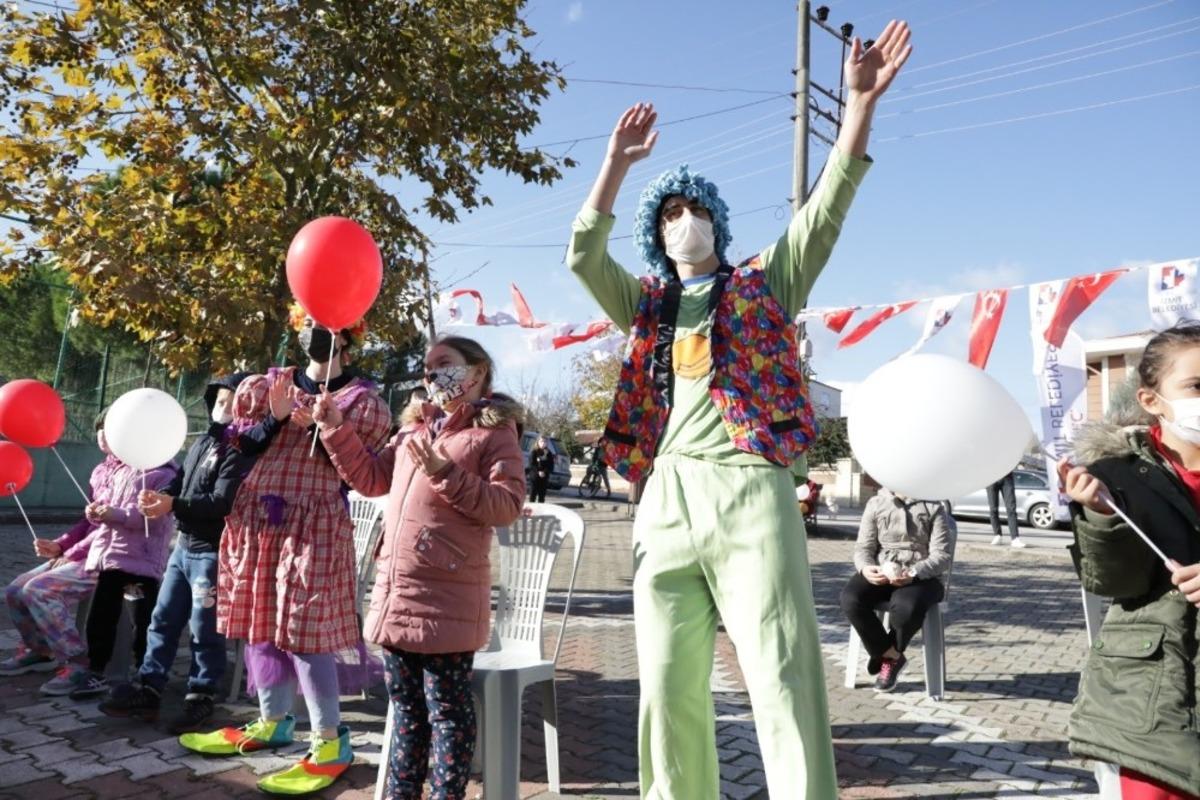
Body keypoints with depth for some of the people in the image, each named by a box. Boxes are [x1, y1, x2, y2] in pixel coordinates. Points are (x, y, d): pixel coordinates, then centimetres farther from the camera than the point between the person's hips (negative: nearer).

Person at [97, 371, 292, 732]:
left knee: (204, 629, 1)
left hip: (213, 551, -8)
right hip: (184, 545, 8)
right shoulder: (202, 442, 13)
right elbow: (181, 481, 16)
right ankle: (147, 690, 23)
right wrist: (158, 497, -3)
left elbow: (223, 502, -23)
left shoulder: (242, 452, -13)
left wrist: (173, 505, -29)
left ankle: (200, 698, 14)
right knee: (163, 620, 13)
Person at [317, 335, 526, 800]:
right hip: (394, 589, 7)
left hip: (447, 597, -7)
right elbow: (371, 479, 21)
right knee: (406, 705, 18)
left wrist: (446, 474, -21)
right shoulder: (415, 429, 17)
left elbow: (507, 506, -13)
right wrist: (335, 429, 12)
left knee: (447, 708, 4)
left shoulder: (494, 432, -5)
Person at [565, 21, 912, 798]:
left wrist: (861, 104, -3)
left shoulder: (765, 283, 15)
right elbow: (582, 255, 9)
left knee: (784, 679, -5)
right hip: (667, 500, 3)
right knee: (668, 689, 7)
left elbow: (826, 210, 5)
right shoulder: (645, 303, 21)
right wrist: (618, 161, 5)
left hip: (750, 492, -3)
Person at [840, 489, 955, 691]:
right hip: (879, 574, 3)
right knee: (851, 599, -29)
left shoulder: (934, 507, 2)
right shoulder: (875, 504, 9)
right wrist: (865, 568, -17)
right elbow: (863, 547, 7)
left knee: (907, 606, -37)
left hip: (921, 578, -2)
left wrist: (913, 573, -24)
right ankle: (891, 656, -6)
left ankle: (887, 654, -4)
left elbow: (943, 555, -6)